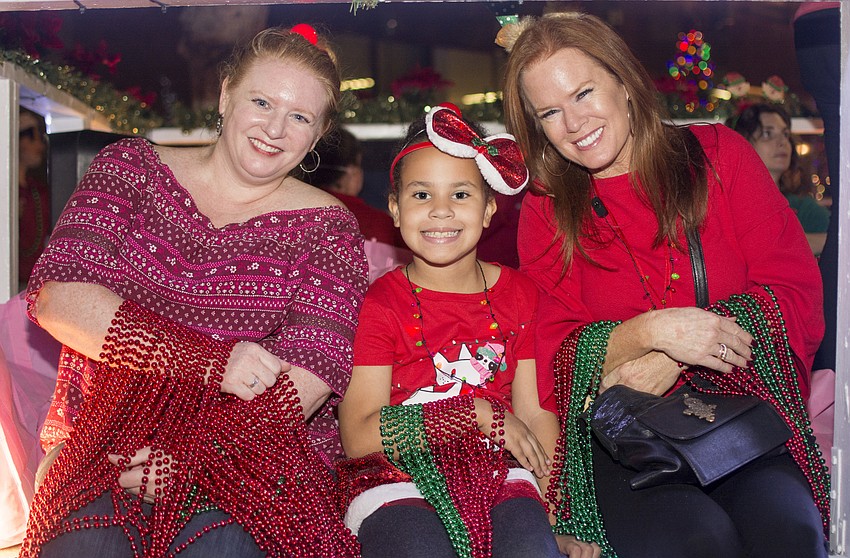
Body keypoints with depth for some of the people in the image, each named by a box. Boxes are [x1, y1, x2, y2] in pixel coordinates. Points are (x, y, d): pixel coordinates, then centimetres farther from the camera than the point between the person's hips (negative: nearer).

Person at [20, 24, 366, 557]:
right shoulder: (132, 168, 9)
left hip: (251, 459, -1)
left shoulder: (325, 227, 5)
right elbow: (56, 296, -5)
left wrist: (192, 459, -19)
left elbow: (308, 379, -7)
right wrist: (208, 359, -15)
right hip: (106, 448, 2)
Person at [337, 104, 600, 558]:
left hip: (498, 473, 3)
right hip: (400, 479, -2)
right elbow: (358, 437, -8)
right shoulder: (381, 303, 0)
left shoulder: (519, 294, 11)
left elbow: (537, 414, 6)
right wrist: (482, 413, -12)